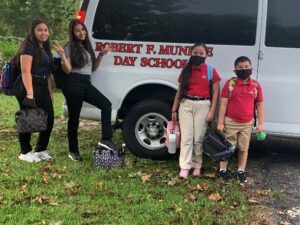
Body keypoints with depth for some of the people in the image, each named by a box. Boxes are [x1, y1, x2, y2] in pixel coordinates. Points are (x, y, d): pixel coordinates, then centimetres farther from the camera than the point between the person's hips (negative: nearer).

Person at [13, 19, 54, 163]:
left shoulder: (45, 48, 19)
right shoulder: (28, 47, -7)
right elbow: (25, 71, -17)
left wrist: (50, 92, 15)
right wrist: (30, 93, -25)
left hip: (43, 87, 9)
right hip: (28, 87, -9)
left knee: (49, 118, 6)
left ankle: (41, 150, 19)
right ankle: (25, 152, 7)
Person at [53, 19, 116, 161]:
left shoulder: (87, 47, 19)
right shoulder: (70, 47, -2)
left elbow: (93, 68, 21)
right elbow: (67, 70, -10)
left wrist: (101, 55, 12)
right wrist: (62, 54, -21)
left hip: (86, 83, 6)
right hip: (73, 84, -6)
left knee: (106, 104, -12)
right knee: (74, 117, 0)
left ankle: (106, 139, -13)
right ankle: (73, 151, 10)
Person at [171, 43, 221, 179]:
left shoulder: (211, 71, -1)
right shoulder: (186, 71, 8)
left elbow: (215, 93, -1)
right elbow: (179, 92, 11)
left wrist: (212, 111, -8)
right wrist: (174, 109, 8)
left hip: (202, 106, -2)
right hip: (186, 105, 2)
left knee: (199, 138, 4)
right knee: (186, 137, 0)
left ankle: (197, 166, 18)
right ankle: (184, 167, 1)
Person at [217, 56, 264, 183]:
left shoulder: (256, 85, -2)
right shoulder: (230, 83, -7)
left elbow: (259, 105, 4)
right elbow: (223, 104, -7)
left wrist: (260, 123, 1)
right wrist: (220, 122, -9)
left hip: (247, 123, 2)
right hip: (230, 122, -2)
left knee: (244, 148, 12)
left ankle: (241, 171, 25)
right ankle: (223, 170, 21)